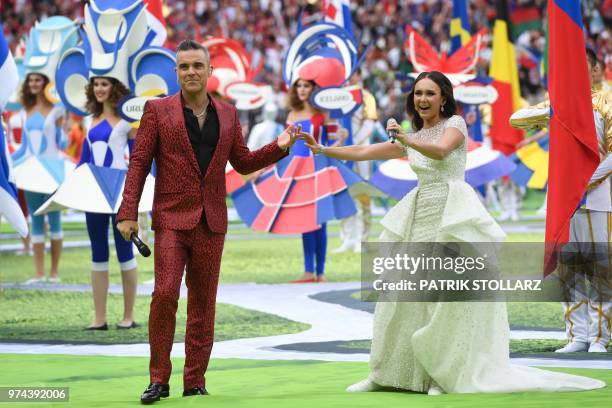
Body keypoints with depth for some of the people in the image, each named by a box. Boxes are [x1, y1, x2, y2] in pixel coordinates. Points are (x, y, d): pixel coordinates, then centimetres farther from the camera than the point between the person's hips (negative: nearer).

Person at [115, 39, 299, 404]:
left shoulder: (227, 114, 11)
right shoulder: (158, 111, 1)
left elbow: (243, 163, 16)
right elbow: (139, 163, -2)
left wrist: (279, 147, 0)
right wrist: (128, 213, -10)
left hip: (211, 223, 4)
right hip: (172, 219, -3)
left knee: (203, 303, 6)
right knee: (165, 295, -14)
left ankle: (195, 381, 13)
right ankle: (159, 380, -4)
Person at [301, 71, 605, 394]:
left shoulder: (455, 124, 0)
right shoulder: (412, 137, 19)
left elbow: (440, 151, -22)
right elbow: (364, 153, 20)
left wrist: (408, 141, -39)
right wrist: (323, 150, 12)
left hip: (452, 216, -6)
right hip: (419, 218, 6)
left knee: (448, 296, -10)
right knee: (401, 296, 4)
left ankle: (444, 374, -6)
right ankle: (384, 374, 9)